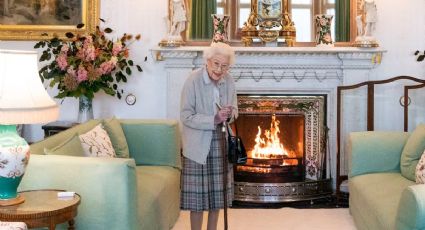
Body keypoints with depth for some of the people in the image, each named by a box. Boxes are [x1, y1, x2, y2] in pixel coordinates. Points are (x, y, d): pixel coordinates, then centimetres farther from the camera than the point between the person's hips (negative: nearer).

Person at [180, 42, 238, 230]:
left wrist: (230, 112, -11)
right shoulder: (193, 80, -15)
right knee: (197, 193, -1)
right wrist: (214, 120, -25)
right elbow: (186, 117, -16)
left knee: (217, 192, 12)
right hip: (198, 145, -5)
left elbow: (234, 109, 13)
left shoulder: (228, 81, 1)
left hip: (220, 143, 5)